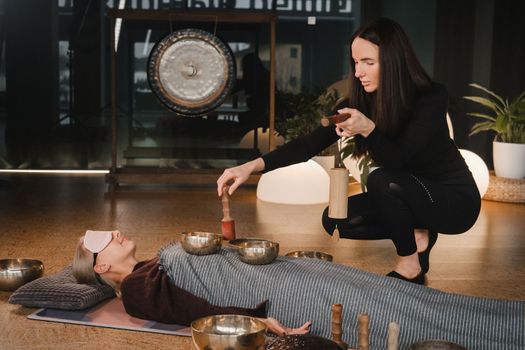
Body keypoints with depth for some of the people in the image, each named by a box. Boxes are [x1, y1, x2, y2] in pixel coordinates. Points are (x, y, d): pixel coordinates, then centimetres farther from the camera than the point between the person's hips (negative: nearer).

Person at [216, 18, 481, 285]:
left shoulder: (431, 98, -23)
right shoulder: (362, 101, -9)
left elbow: (397, 160, -29)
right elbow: (311, 144, -14)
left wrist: (368, 129, -47)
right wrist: (252, 166, -25)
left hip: (455, 200, -6)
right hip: (409, 197, 6)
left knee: (381, 180, -32)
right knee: (335, 220, -11)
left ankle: (409, 265, -11)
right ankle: (416, 235, 5)